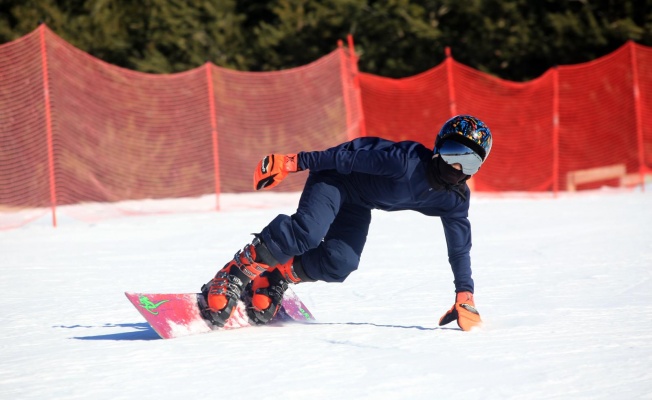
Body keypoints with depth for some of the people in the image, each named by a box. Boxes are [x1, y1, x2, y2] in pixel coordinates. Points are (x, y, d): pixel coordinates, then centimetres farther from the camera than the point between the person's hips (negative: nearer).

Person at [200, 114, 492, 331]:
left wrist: (465, 296, -3)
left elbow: (459, 246, 0)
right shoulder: (407, 161, -32)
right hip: (336, 176, -7)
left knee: (340, 265, -18)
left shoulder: (455, 199, -10)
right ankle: (235, 274, -23)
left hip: (358, 207, 7)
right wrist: (294, 162, -26)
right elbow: (353, 158, -27)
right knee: (307, 231, -34)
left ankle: (275, 278, 3)